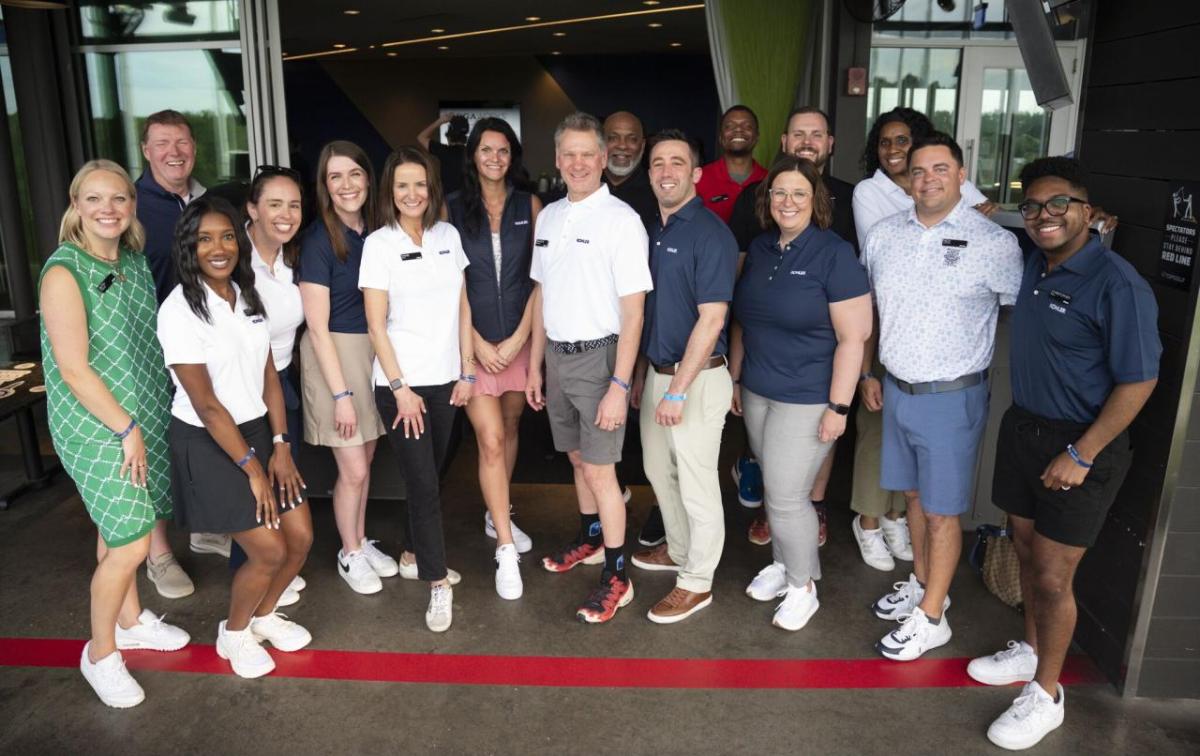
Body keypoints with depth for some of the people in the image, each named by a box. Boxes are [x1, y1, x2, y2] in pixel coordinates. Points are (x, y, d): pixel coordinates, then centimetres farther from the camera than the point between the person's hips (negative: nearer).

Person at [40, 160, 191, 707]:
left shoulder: (134, 262, 5)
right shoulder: (63, 273, -16)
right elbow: (73, 368, -18)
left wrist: (142, 423, 10)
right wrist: (127, 429, -14)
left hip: (144, 416, 6)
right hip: (95, 428, -6)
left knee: (119, 530, 19)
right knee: (131, 543, -5)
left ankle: (130, 620, 38)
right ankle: (99, 654, 15)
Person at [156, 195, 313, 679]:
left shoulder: (247, 297, 3)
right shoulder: (180, 311, -18)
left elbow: (269, 376, 4)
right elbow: (205, 405, -18)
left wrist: (280, 447, -2)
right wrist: (251, 468, -14)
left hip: (257, 430, 6)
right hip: (207, 444, -6)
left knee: (301, 537, 5)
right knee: (269, 551, -5)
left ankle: (264, 616, 33)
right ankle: (233, 634, 24)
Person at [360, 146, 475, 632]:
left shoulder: (449, 236, 6)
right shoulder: (379, 244, -6)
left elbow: (462, 307, 9)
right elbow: (376, 325, -8)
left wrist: (467, 370, 5)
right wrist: (400, 388, -11)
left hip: (445, 379, 4)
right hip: (401, 383, -4)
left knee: (429, 476, 13)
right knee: (423, 483, -4)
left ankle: (415, 556, 32)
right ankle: (438, 583, 5)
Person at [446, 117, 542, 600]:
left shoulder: (530, 207, 3)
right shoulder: (453, 209, -1)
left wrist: (518, 337, -7)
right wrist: (478, 343, -9)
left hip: (520, 337, 2)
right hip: (474, 340, -2)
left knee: (510, 427, 14)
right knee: (490, 440, -7)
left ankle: (496, 516, 34)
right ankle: (505, 550, -1)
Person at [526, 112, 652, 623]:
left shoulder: (620, 220, -13)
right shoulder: (549, 217, 7)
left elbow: (633, 311, -16)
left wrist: (619, 385, -20)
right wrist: (535, 365, 14)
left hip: (598, 355, -6)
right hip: (557, 355, 6)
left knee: (600, 469, -2)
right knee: (578, 457, 19)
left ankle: (616, 577, 12)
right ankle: (590, 540, 39)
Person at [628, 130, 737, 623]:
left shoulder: (711, 234, -16)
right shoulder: (654, 232, 10)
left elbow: (711, 319, -20)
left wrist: (677, 391, -21)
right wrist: (642, 374, 16)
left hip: (697, 377, -8)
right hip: (657, 371, 9)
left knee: (697, 484, 4)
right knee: (658, 470, 21)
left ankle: (697, 582, 20)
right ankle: (679, 550, 42)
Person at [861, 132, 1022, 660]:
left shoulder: (994, 244, -12)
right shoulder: (884, 235, 3)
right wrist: (867, 373, 13)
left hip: (952, 397, -5)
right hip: (896, 389, 5)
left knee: (941, 510, 5)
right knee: (913, 493, 19)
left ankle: (931, 617, 19)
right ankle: (922, 583, 38)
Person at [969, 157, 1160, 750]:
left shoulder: (1116, 285, -19)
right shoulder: (1032, 266, 3)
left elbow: (1139, 380, -18)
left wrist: (1081, 455, -18)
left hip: (1081, 444, -7)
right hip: (1022, 427, 7)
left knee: (1053, 577, 2)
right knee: (1026, 552, 18)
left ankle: (1045, 694, 21)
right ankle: (1031, 650, 39)